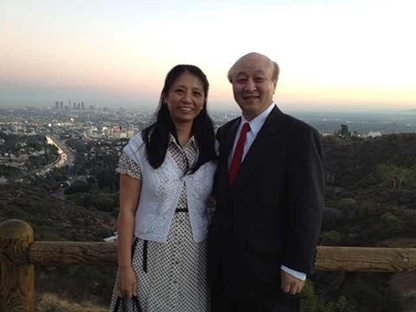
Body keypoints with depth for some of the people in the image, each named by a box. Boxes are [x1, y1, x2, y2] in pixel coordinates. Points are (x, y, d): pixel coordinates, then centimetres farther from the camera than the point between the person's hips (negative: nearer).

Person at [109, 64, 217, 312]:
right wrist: (125, 267, -7)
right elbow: (127, 211, -8)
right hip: (151, 255, -2)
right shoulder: (140, 146, -11)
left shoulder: (212, 147, -3)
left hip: (196, 255, 3)